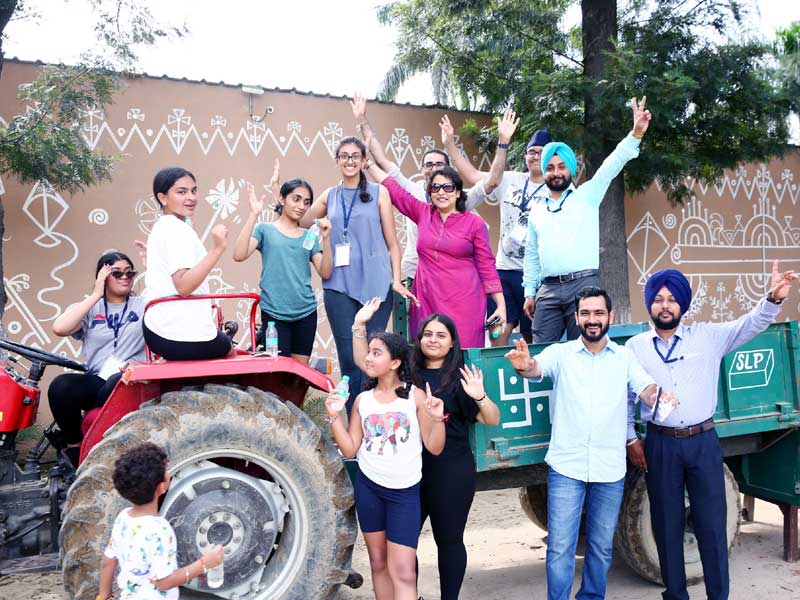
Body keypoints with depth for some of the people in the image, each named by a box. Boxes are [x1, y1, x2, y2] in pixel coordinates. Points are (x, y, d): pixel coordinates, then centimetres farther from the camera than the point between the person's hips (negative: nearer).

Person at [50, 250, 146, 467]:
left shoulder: (144, 304, 12)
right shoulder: (88, 308, 13)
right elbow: (59, 328, -7)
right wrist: (96, 295, -4)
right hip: (97, 380, 2)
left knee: (114, 386, -36)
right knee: (60, 386, -27)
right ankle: (73, 446, -3)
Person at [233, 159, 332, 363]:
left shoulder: (309, 236, 10)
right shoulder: (265, 229, 1)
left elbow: (325, 273, 3)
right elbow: (239, 255, -15)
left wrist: (325, 238, -10)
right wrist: (254, 214, -19)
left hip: (306, 313, 4)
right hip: (274, 313, -3)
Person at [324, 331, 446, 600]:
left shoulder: (416, 396, -7)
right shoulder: (362, 399, 2)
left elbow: (434, 448, -5)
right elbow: (350, 450, 1)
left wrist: (437, 418, -21)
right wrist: (334, 416, -8)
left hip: (405, 491, -3)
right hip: (368, 486, 3)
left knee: (402, 571, -6)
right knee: (379, 562, 14)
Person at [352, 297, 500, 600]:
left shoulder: (459, 377, -4)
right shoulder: (407, 372, 5)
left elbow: (492, 420, -6)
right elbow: (364, 362, 6)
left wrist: (480, 397, -26)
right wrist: (359, 324, -4)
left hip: (450, 472, -3)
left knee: (448, 540, 11)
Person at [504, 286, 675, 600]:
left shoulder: (625, 357, 7)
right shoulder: (561, 353, 1)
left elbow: (647, 390, -3)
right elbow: (537, 367, -17)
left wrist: (660, 395, -28)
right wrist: (524, 365, -42)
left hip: (610, 469, 2)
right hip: (566, 467, -2)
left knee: (601, 547, 15)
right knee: (560, 547, -1)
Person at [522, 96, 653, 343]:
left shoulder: (587, 196, 8)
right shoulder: (536, 211, 18)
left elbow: (613, 164, -4)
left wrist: (636, 133, -17)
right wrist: (529, 292, 15)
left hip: (584, 284, -3)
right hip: (549, 289, 3)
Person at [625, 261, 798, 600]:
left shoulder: (707, 336, 3)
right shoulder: (635, 347, 3)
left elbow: (751, 324, -7)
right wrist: (631, 439, 3)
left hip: (703, 441, 0)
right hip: (660, 445, 0)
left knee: (711, 523, 6)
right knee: (666, 524, 10)